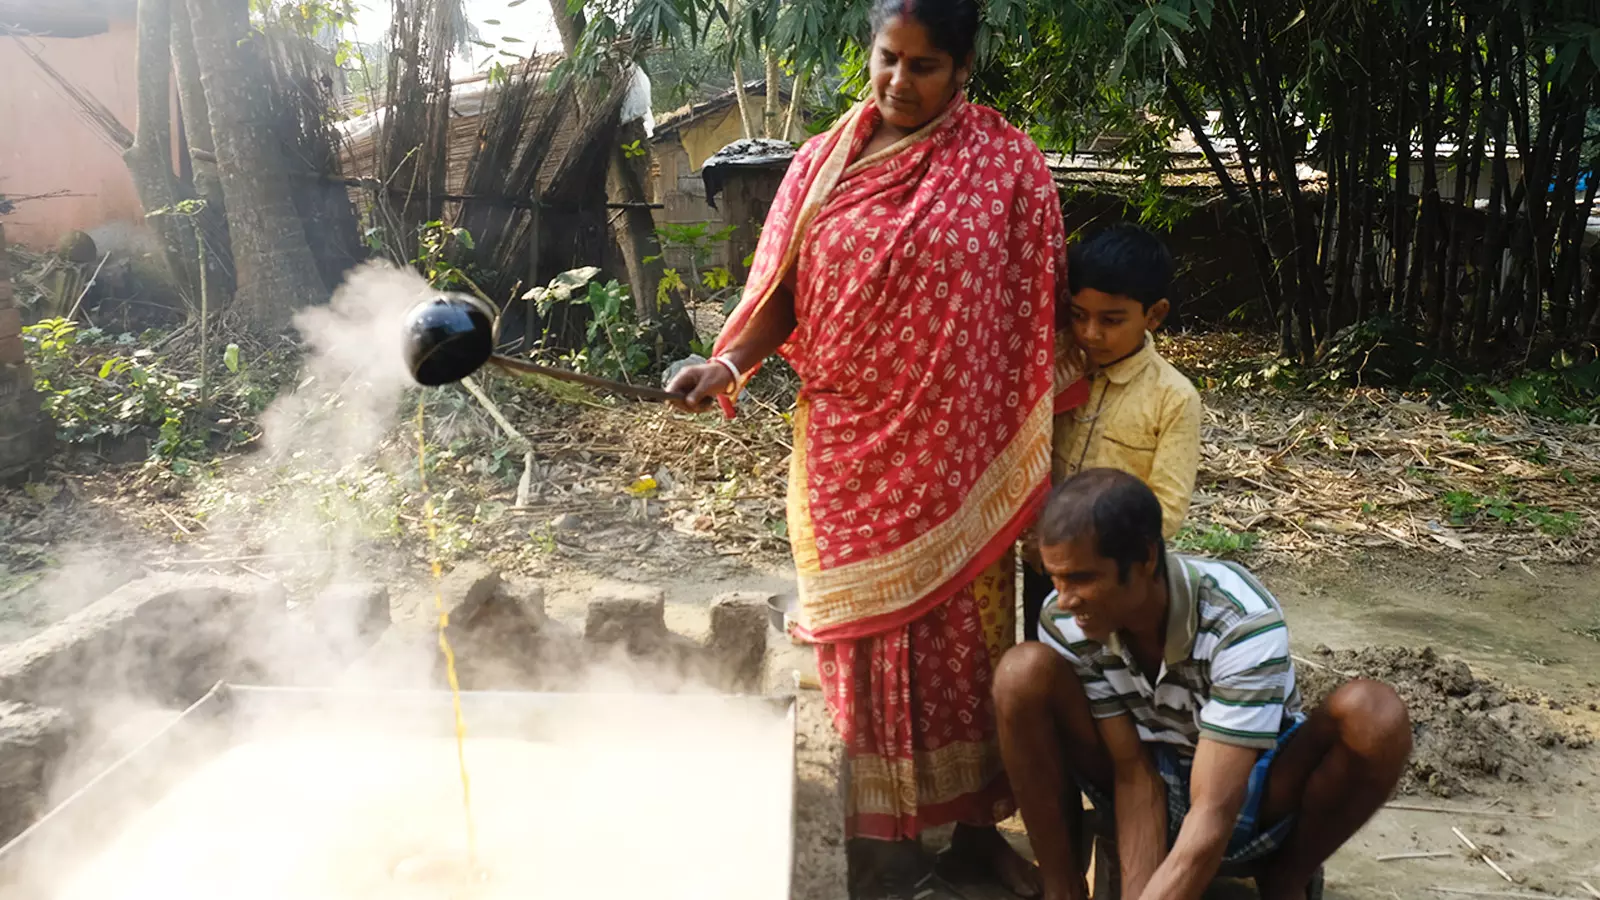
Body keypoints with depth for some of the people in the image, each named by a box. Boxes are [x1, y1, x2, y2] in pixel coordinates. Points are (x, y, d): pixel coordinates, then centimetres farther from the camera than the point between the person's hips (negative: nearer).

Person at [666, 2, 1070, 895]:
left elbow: (1039, 315, -2)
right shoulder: (824, 162, 2)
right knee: (865, 632, 9)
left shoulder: (1009, 166, -3)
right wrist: (728, 363, -15)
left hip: (957, 450, -1)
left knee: (963, 632, 11)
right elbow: (784, 293, 3)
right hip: (849, 448, 1)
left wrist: (1037, 453, -3)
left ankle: (975, 823, 30)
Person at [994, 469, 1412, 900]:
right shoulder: (1064, 623, -24)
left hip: (1246, 790, -1)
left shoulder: (1244, 623, -34)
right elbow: (1134, 774, -21)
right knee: (1024, 672, -27)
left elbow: (1212, 815, -36)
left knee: (1373, 714, -32)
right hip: (1145, 779, 1)